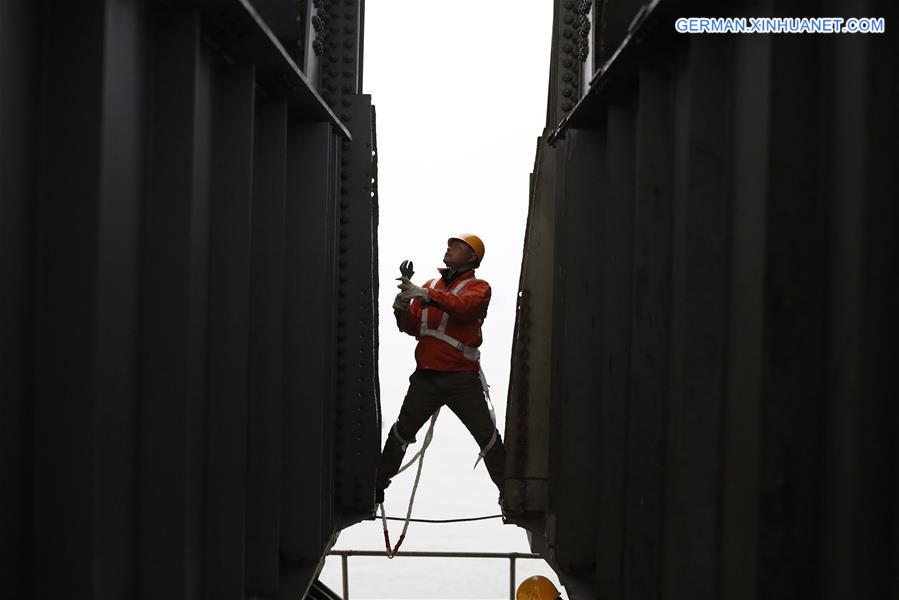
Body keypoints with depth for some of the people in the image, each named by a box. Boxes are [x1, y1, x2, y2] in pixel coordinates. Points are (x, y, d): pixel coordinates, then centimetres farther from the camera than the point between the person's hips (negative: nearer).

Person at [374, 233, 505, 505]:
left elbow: (464, 306, -23)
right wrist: (402, 307, -9)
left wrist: (426, 295, -30)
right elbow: (412, 327, 11)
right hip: (426, 377, 4)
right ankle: (377, 487, 13)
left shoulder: (479, 287, 1)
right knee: (401, 433, 3)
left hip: (462, 378, -4)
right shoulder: (430, 285, 16)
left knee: (488, 438, -4)